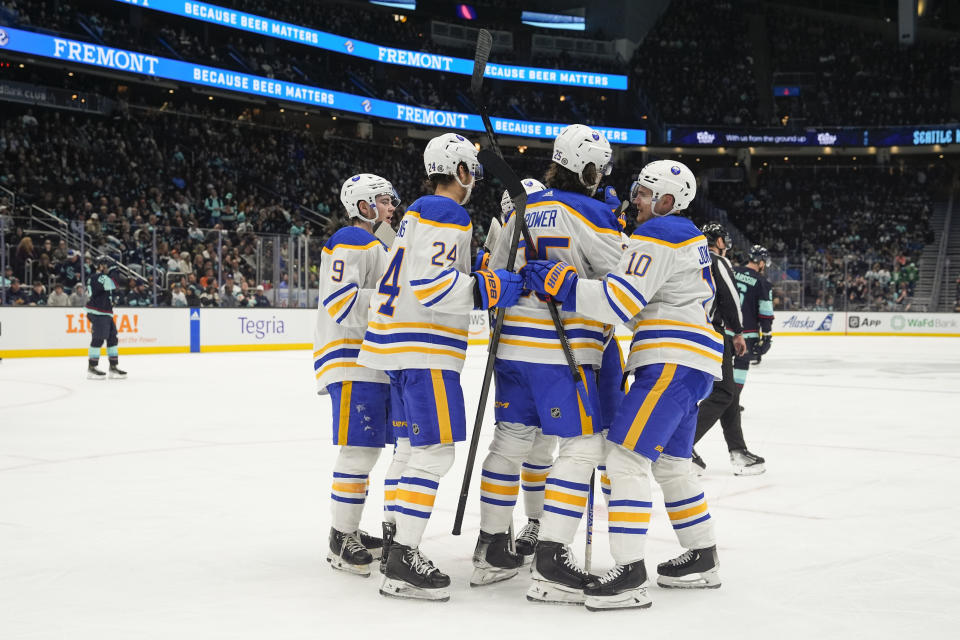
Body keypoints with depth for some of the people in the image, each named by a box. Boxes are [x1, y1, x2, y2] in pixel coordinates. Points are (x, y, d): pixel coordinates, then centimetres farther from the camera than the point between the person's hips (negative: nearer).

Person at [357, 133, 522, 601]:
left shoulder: (420, 212, 21)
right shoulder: (446, 214, -12)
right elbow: (429, 283, -23)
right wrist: (488, 287, -23)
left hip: (399, 344, 11)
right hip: (423, 350, -11)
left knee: (417, 446, 17)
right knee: (436, 449, -13)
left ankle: (397, 538, 23)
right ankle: (402, 562, -16)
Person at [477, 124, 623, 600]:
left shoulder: (522, 209, 11)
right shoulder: (589, 213, -10)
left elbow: (494, 274, 18)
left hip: (513, 344, 8)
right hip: (560, 349, -8)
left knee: (511, 440, 15)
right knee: (583, 446, -3)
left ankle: (491, 551, 21)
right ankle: (550, 565, -9)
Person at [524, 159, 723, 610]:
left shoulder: (657, 236, -12)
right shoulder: (689, 236, 20)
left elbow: (620, 300, -24)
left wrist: (556, 280, -25)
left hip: (673, 362, -11)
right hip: (689, 365, 11)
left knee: (626, 457, -15)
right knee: (670, 462, 19)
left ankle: (630, 575, -19)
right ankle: (702, 560, 27)